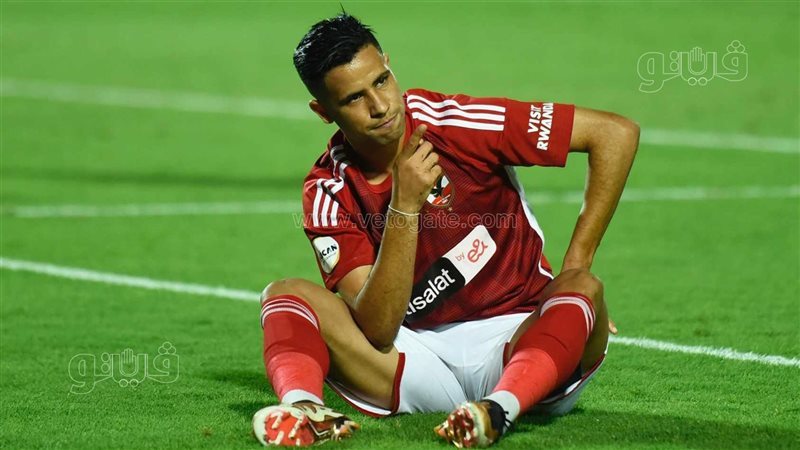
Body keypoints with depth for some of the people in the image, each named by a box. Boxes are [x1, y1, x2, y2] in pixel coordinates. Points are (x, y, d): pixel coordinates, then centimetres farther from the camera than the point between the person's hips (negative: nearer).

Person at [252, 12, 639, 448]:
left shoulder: (457, 122, -12)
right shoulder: (328, 193, -6)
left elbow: (616, 132, -10)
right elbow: (378, 330, -17)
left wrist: (576, 265, -11)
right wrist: (404, 206, -26)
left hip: (520, 347, -2)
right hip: (421, 356, 2)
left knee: (581, 289, -32)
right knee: (286, 294, -15)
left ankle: (498, 410, -55)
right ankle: (302, 406, -45)